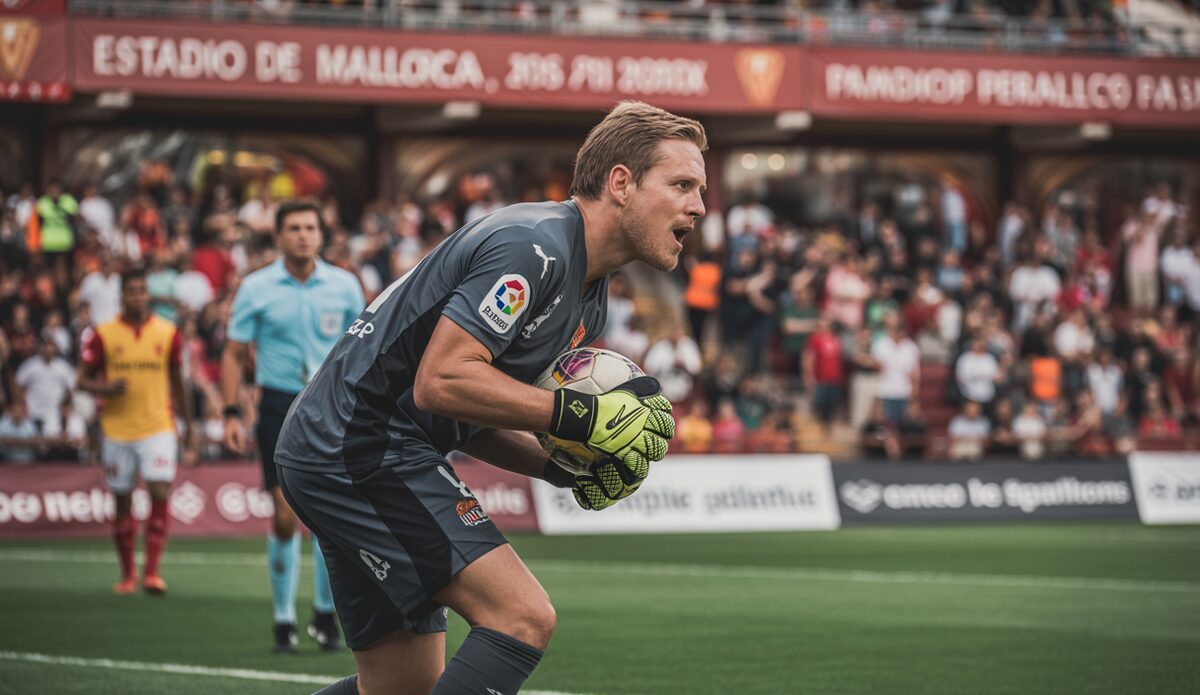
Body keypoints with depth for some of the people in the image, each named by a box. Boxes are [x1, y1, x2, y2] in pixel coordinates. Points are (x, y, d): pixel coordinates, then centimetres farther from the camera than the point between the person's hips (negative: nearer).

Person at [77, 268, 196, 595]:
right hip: (117, 430, 0)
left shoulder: (167, 333, 3)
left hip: (159, 428, 0)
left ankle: (152, 572, -12)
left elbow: (178, 385, 11)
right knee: (122, 502, 7)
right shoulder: (102, 334, 0)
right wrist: (106, 388, -18)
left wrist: (189, 431, 11)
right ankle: (127, 574, 20)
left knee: (160, 494, -14)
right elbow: (83, 380, 4)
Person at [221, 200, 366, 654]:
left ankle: (325, 615, 11)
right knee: (285, 517, -5)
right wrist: (232, 413, -5)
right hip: (279, 407, -1)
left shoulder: (344, 286, 4)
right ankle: (284, 621, 7)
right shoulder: (256, 288, 1)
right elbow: (234, 353, 4)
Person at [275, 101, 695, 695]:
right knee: (522, 616, -18)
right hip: (363, 450, -11)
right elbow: (441, 382, -25)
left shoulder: (588, 298, 16)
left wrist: (566, 469, 1)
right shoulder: (532, 246, -17)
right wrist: (584, 416, -21)